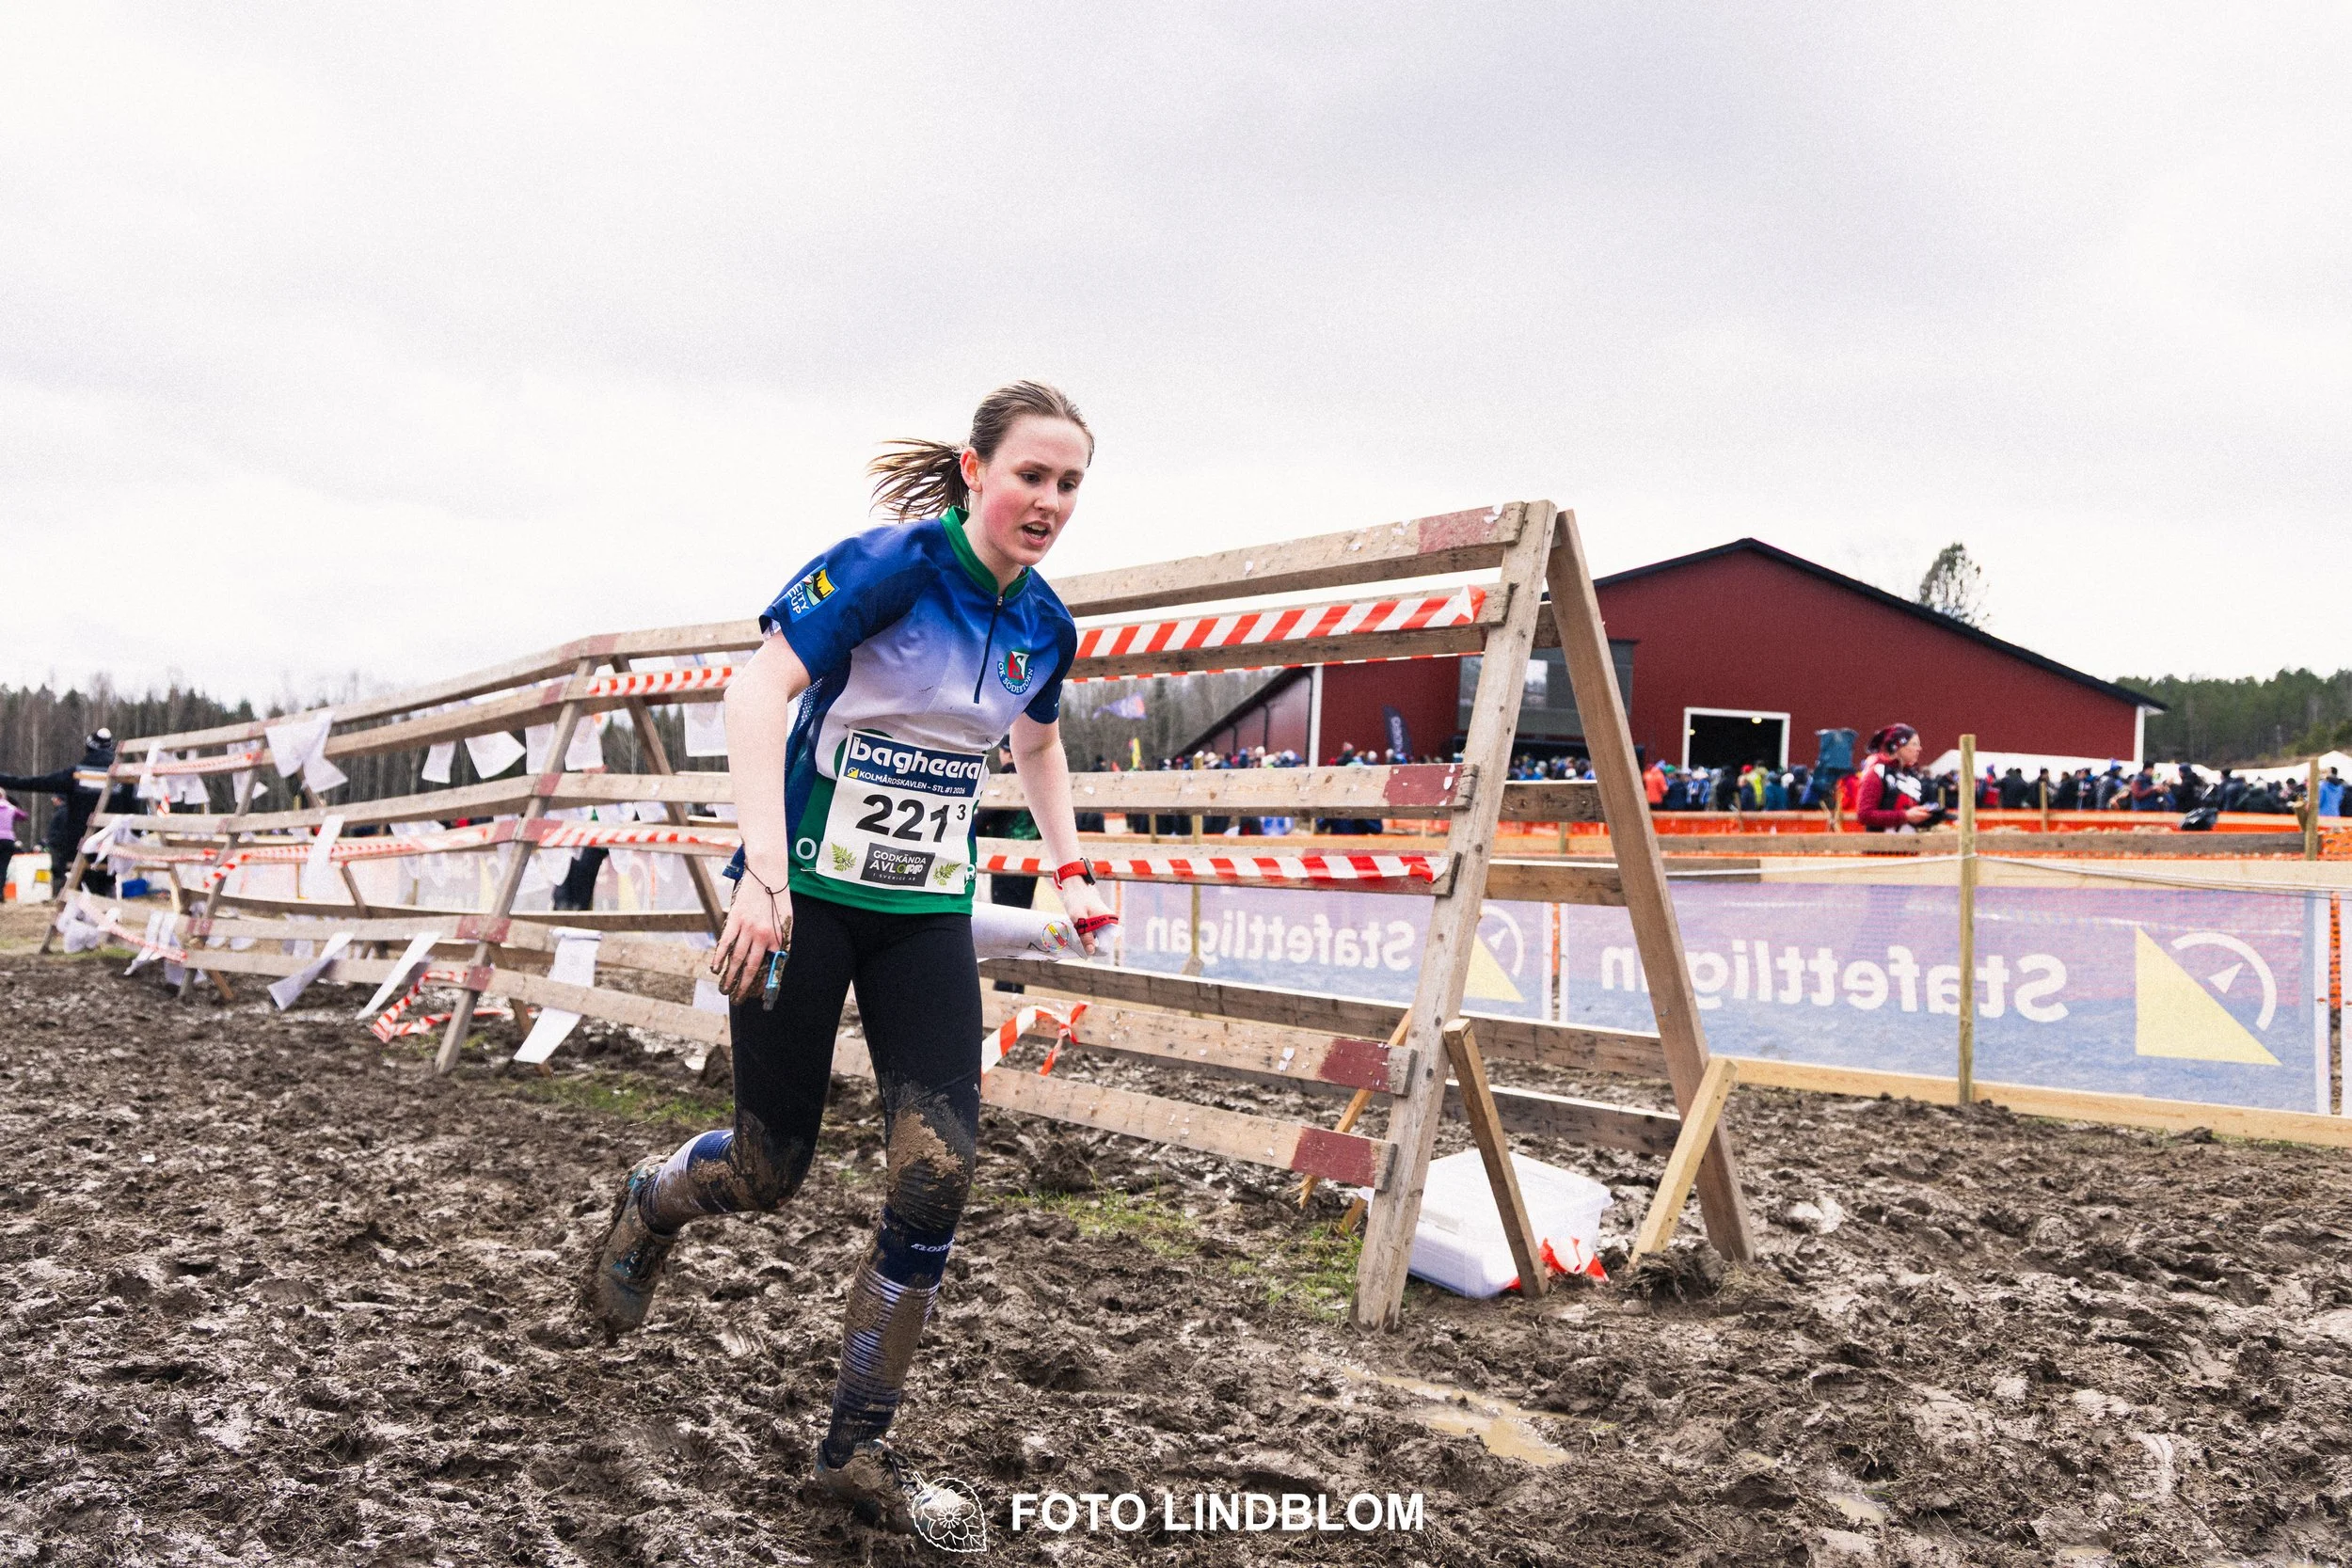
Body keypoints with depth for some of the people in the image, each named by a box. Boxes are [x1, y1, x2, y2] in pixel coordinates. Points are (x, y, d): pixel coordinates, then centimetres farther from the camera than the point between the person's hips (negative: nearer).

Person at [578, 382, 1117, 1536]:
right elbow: (758, 690, -25)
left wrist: (1069, 867, 11)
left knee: (937, 1174, -6)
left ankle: (856, 1454, 10)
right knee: (768, 1170, 5)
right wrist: (765, 873, -34)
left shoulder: (1043, 624, 3)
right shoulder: (890, 563, -17)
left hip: (928, 915, 5)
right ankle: (647, 1204, 43)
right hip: (807, 898, -5)